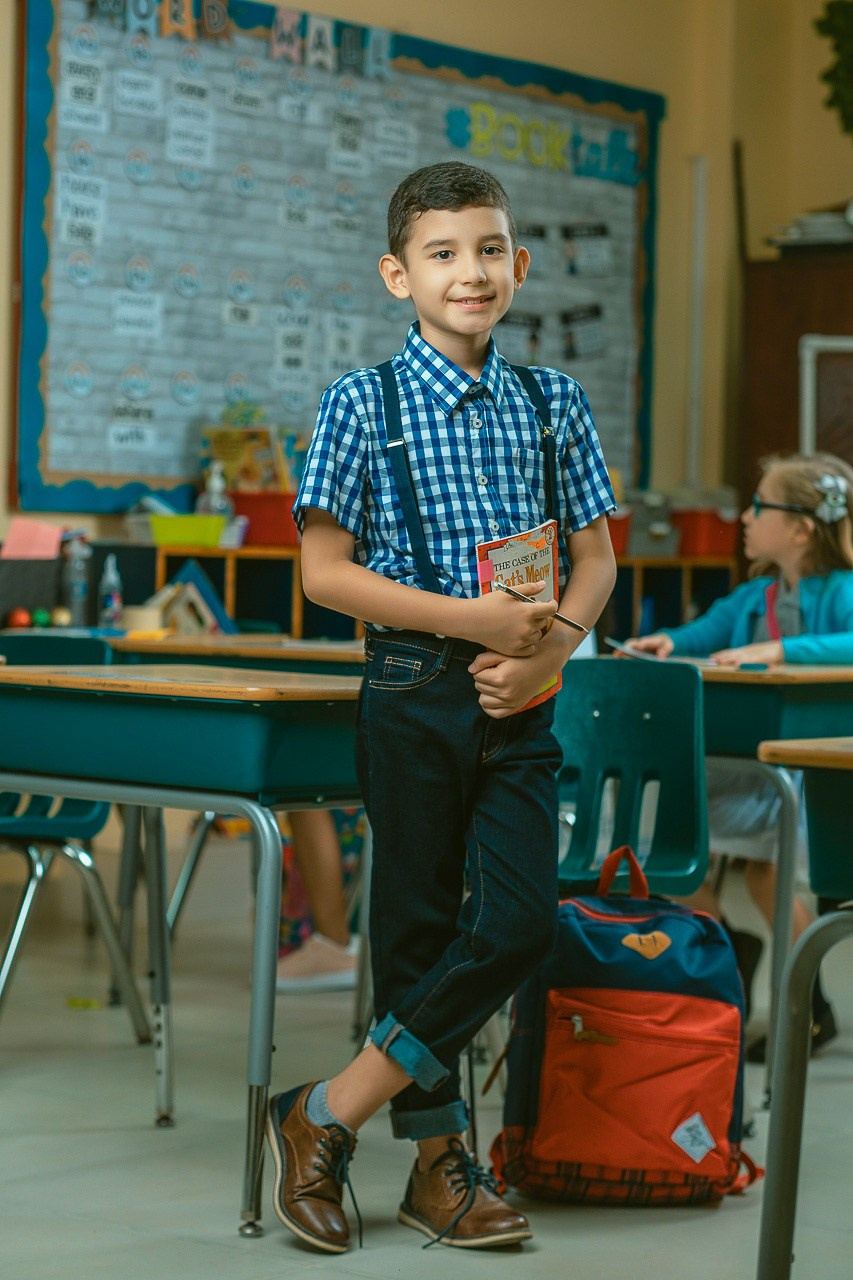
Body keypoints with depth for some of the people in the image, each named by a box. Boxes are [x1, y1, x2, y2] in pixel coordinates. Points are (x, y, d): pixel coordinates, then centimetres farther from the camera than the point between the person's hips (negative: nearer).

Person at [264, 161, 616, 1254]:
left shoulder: (553, 403, 7)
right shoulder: (362, 404, -3)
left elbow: (595, 559, 11)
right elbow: (326, 573, -7)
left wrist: (548, 647, -9)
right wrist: (474, 617, -15)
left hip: (519, 704, 3)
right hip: (413, 693, -3)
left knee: (520, 922, -8)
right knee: (419, 926, 3)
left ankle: (327, 1113, 4)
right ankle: (439, 1162, 17)